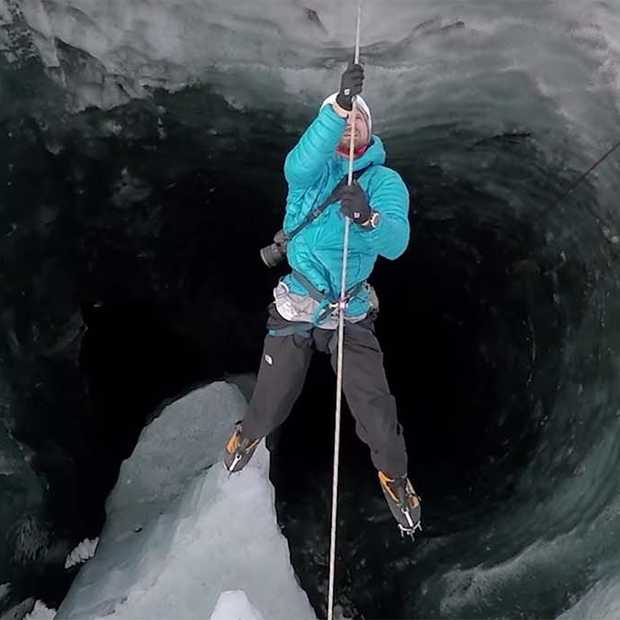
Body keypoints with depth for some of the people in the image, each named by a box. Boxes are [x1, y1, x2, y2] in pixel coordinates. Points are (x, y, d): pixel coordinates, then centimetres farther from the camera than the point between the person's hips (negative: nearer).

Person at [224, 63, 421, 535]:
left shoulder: (386, 182, -5)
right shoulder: (314, 169, -5)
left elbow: (395, 242, -22)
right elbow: (299, 166, -31)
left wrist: (368, 216, -45)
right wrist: (338, 106, -45)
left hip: (352, 312, 0)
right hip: (296, 306, 0)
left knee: (374, 405, -4)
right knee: (272, 402, 12)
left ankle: (395, 475, 25)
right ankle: (249, 435, 48)